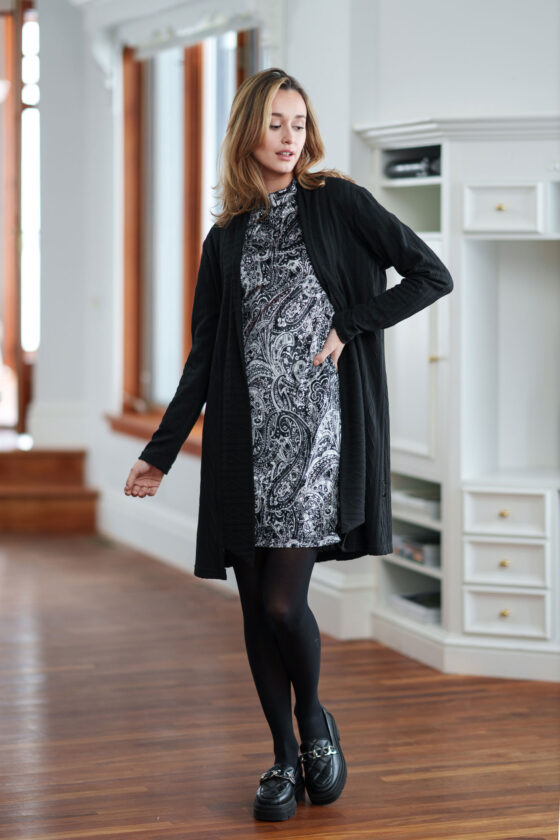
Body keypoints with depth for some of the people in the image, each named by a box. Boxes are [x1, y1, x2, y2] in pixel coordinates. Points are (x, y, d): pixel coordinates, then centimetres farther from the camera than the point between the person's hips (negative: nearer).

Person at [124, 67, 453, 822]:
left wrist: (349, 329, -6)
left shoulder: (339, 204, 3)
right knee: (256, 606, 5)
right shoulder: (226, 239, 13)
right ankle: (284, 759, 19)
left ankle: (315, 723, 18)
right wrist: (161, 451, 10)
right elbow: (205, 356, 13)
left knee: (283, 601, -10)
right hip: (245, 438, 4)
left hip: (319, 428, -4)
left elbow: (432, 275, 0)